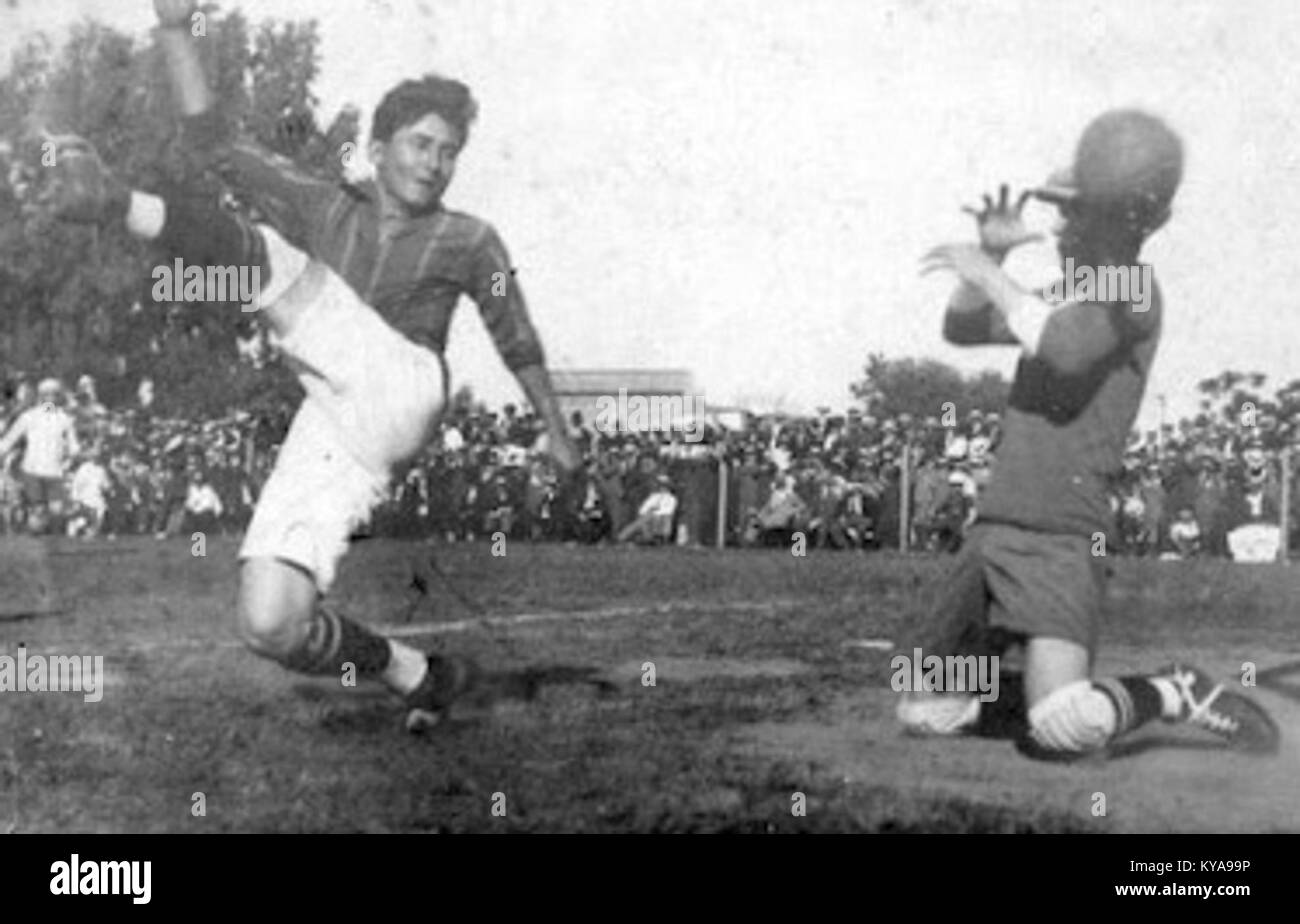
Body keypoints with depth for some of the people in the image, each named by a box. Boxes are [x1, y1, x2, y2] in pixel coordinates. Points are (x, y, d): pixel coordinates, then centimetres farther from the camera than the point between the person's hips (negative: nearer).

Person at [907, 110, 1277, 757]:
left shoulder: (1130, 290, -6)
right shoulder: (1063, 299, 21)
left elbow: (1065, 350, -25)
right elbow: (960, 329, 22)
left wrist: (988, 273, -15)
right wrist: (992, 251, 6)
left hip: (1061, 540, -9)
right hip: (993, 531, 9)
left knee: (1062, 732, -26)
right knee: (924, 713, 8)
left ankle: (1180, 695, 1)